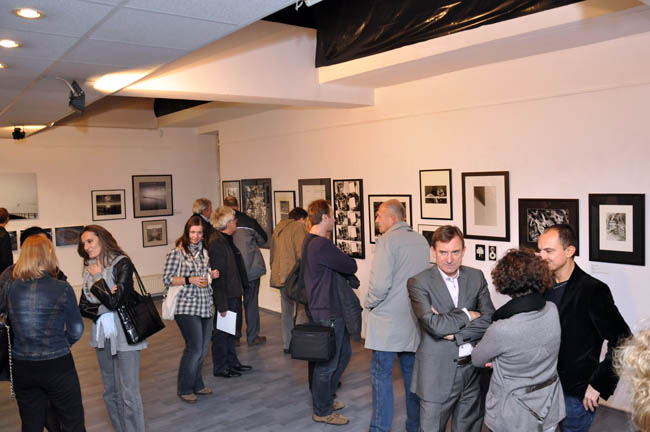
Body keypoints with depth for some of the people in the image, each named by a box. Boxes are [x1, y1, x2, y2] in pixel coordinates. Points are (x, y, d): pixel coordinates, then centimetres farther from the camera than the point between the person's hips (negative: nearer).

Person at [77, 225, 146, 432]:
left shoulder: (122, 263, -12)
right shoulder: (90, 269, 7)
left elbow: (115, 302, -19)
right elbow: (83, 307, 5)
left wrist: (97, 280, -9)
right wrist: (102, 308, -12)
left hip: (124, 335, -6)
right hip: (102, 336, 6)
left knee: (129, 394, -2)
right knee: (110, 392, 15)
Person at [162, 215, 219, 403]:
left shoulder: (204, 252, 13)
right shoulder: (176, 253, -5)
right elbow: (167, 279, -7)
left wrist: (212, 275, 4)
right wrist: (189, 280, -17)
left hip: (204, 305, 7)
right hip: (186, 306, -7)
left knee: (204, 348, 10)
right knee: (195, 347, -10)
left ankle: (196, 384, 28)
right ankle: (184, 389, 8)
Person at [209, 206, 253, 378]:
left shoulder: (227, 240, 10)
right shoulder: (216, 244, -21)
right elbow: (217, 276, -23)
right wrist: (222, 305, -22)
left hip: (233, 294, 10)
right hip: (225, 297, -10)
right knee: (222, 332, 4)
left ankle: (232, 363, 33)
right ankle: (220, 368, 18)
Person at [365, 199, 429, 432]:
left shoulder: (387, 241, -16)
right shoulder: (421, 241, 6)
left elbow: (380, 283, -22)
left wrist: (370, 304, -5)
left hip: (388, 319, -7)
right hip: (414, 320, 7)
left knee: (381, 374, 4)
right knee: (412, 372, 16)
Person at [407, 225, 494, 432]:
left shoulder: (476, 277, 3)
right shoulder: (418, 283, -10)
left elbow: (489, 319, -5)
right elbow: (434, 324, -21)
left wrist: (453, 333, -15)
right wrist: (467, 315, -9)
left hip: (473, 370, 4)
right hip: (437, 374, -4)